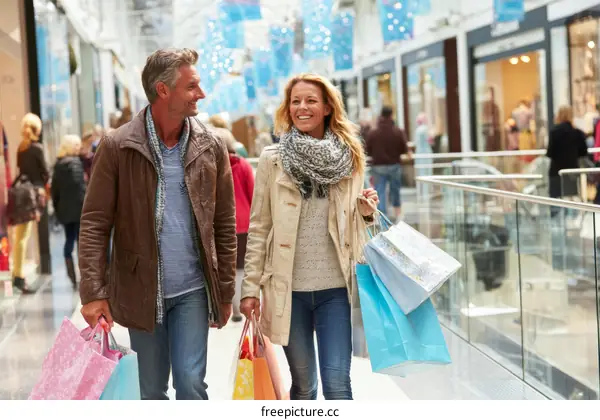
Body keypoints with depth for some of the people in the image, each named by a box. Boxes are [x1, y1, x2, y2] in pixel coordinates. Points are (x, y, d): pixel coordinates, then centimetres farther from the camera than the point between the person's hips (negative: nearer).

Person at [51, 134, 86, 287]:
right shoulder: (75, 162, -10)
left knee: (69, 241, 10)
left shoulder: (58, 164, 12)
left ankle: (72, 277, 9)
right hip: (78, 208, -7)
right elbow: (80, 185, -18)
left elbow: (54, 189, 14)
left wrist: (57, 208, 17)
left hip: (64, 210, 7)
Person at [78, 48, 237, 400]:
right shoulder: (118, 147, -7)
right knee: (152, 391, 12)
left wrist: (225, 292, 4)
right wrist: (93, 292, -13)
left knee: (191, 384, -7)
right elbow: (95, 224, -7)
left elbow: (225, 225, 4)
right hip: (141, 292, -1)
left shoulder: (211, 147, -1)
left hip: (192, 291, 1)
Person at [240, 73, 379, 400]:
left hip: (335, 287, 1)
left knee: (337, 384, -4)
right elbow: (258, 229, 0)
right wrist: (250, 288, -4)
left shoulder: (349, 156, 5)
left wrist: (366, 212, -7)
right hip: (288, 287, 0)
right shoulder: (273, 159, 0)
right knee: (302, 385, 11)